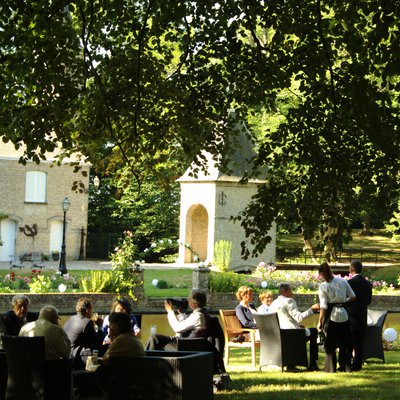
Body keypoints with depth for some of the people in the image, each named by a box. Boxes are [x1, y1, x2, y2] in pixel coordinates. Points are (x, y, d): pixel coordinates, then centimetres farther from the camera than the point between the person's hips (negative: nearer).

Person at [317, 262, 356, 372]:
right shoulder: (343, 281, -1)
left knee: (330, 344, 7)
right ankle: (346, 366, 21)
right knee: (344, 343, 17)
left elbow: (323, 306, -14)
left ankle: (331, 368, 7)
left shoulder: (323, 286, -11)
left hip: (331, 317, -4)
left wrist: (320, 322, -7)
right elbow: (353, 297, 3)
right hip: (343, 315, 4)